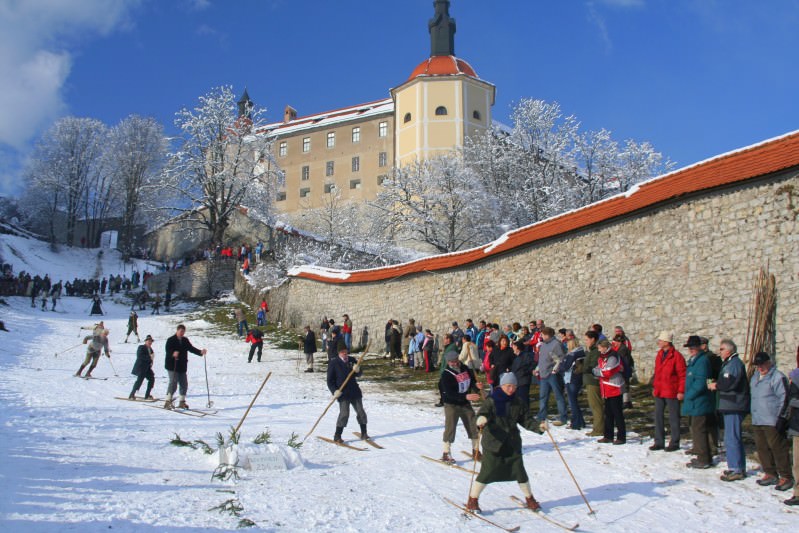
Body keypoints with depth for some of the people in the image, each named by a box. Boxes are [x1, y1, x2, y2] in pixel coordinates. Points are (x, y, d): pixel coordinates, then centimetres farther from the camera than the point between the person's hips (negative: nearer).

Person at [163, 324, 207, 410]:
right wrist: (173, 353, -40)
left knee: (184, 384, 7)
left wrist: (200, 352, -4)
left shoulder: (185, 340, 13)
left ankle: (182, 402, 19)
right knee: (173, 382, -15)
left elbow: (191, 348, 11)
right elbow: (167, 349, -19)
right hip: (172, 366, -7)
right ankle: (168, 402, -11)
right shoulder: (171, 340, -6)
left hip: (182, 366, 7)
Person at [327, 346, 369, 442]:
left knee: (361, 412, 7)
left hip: (355, 391, 5)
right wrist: (334, 391, -18)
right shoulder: (333, 363, -4)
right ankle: (337, 436, -3)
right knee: (344, 413, -14)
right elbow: (330, 380, -3)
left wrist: (357, 370, -10)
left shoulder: (352, 360, 9)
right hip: (342, 393, -5)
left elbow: (359, 375, 14)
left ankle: (364, 433, 22)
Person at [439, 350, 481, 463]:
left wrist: (475, 385, -7)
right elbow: (450, 394, -26)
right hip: (451, 405, -6)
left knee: (474, 427, 8)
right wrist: (466, 396, -35)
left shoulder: (465, 369, 0)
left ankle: (476, 451, 24)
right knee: (450, 428, -6)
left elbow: (472, 380, 18)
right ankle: (446, 454, 7)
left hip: (465, 404, 6)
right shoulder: (446, 375, -18)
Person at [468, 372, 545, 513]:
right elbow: (482, 414, -18)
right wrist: (481, 419, -42)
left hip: (512, 444, 4)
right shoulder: (491, 401, -8)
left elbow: (526, 419, 10)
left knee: (519, 470, 7)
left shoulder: (517, 402, 8)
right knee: (487, 472, -3)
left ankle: (529, 499, 28)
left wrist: (538, 426, -7)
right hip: (493, 443, -4)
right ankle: (472, 501, 12)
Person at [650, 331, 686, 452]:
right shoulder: (659, 355, 11)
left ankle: (674, 443, 13)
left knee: (673, 418, 3)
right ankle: (659, 442, 16)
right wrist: (654, 387, 16)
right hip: (659, 392, 7)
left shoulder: (676, 356, -12)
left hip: (671, 392, -7)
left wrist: (681, 391, -16)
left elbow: (682, 375, -13)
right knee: (658, 416, 9)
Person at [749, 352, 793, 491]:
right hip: (757, 421, 8)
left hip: (772, 422, -8)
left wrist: (780, 417, -13)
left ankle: (786, 477, 5)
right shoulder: (755, 377, 16)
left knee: (778, 448, -4)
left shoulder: (777, 377, -10)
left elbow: (783, 398, -12)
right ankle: (770, 474, 22)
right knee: (762, 448, 11)